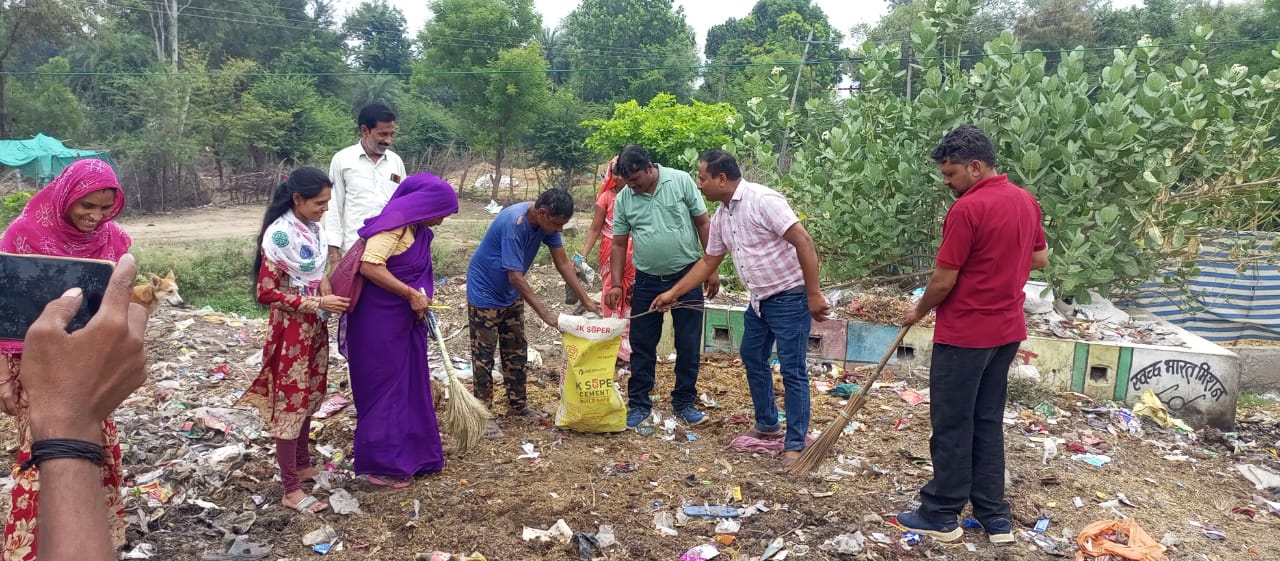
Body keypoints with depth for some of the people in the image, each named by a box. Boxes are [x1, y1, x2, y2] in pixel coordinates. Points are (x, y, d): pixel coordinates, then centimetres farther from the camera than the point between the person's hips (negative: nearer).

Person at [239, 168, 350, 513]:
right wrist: (318, 303, -22)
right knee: (290, 402, 0)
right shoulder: (280, 235, -21)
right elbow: (266, 293, -20)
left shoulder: (313, 228, 3)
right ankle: (291, 490, 9)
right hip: (291, 328, -8)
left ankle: (302, 465, 35)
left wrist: (330, 296, -1)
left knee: (308, 397, 18)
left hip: (314, 326, 8)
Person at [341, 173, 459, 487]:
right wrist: (411, 294, -22)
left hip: (405, 320, 9)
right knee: (382, 387, 1)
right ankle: (378, 464, 14)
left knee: (410, 385, 15)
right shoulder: (393, 223, -18)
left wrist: (422, 300, 4)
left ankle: (410, 453, 28)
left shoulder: (419, 230, 10)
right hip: (379, 320, -9)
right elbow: (370, 267, -27)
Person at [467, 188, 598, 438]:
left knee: (516, 350, 13)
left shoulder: (546, 222, -11)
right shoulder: (514, 224, -34)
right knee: (484, 354, -2)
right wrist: (545, 313, -33)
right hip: (484, 291, -8)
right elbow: (515, 276, -33)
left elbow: (563, 263, -5)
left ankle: (517, 404, 25)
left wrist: (587, 301, -8)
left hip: (510, 293, 8)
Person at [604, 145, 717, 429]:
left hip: (687, 276, -2)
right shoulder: (623, 199, -3)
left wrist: (711, 268, -6)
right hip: (647, 281, 2)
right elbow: (619, 244, 4)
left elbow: (703, 224, -5)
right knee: (641, 346, 6)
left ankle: (684, 403, 20)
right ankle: (639, 404, 19)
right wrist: (616, 284, -3)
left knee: (689, 345, 6)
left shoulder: (681, 181, -9)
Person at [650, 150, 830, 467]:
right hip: (760, 299, 9)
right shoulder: (721, 217, 7)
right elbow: (708, 262, 17)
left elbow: (803, 242, -24)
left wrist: (814, 294, -25)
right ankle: (768, 425, 35)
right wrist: (673, 293, 16)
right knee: (753, 359, 19)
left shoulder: (763, 200, -21)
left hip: (790, 297, -9)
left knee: (793, 371, -3)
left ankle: (795, 444, 6)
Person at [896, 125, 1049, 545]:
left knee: (952, 425, 3)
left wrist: (918, 312, 0)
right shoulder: (1027, 201, 6)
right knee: (988, 421, 16)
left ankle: (942, 514, 15)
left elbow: (944, 280, -17)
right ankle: (994, 515, 21)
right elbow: (1040, 259, 18)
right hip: (1007, 329, 8)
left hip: (965, 334, -8)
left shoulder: (967, 208, -20)